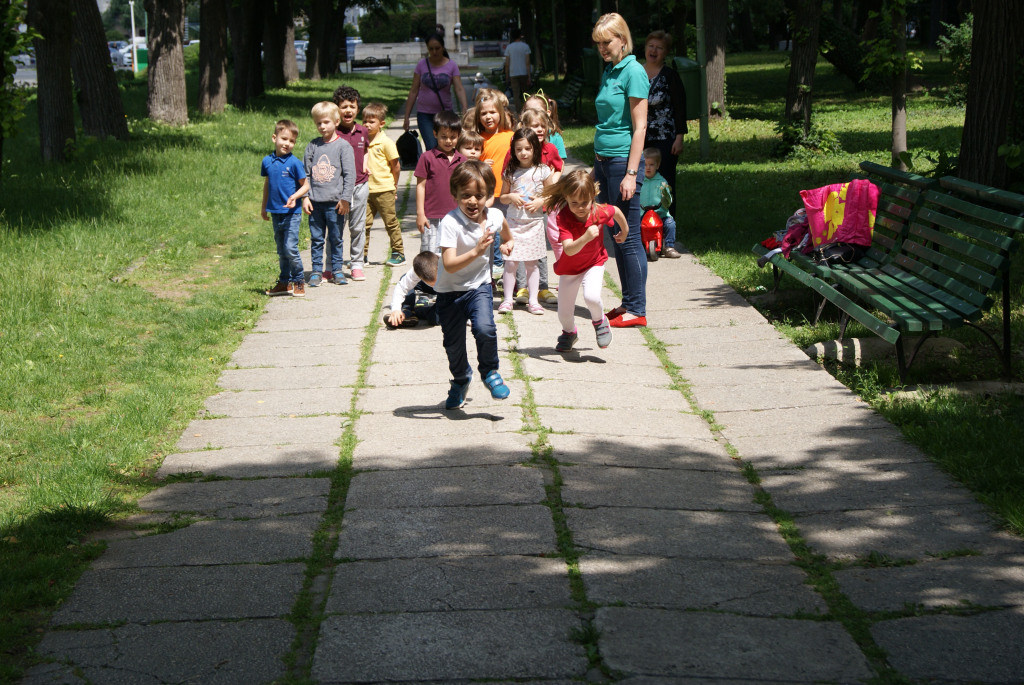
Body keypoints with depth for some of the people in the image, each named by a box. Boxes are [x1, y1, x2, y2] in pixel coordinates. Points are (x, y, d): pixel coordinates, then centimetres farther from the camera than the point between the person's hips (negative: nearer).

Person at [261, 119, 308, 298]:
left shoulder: (294, 163, -9)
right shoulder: (267, 161, 5)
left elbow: (304, 185, -3)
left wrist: (295, 196, -22)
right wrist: (264, 207, 23)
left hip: (292, 213, -5)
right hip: (276, 213, 5)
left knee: (290, 248, -10)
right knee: (281, 250, 13)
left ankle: (298, 281, 5)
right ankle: (284, 282, 23)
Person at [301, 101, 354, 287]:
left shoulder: (343, 146, -2)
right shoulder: (312, 146, 7)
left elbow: (349, 174, -4)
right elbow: (305, 173, 10)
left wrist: (345, 199, -9)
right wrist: (305, 196, 1)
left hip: (335, 202, -3)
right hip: (315, 202, 3)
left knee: (336, 238, 5)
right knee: (316, 238, 6)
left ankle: (337, 270, 16)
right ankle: (316, 271, 12)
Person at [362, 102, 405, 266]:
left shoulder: (386, 142, -8)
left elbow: (396, 166, -3)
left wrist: (393, 185, 4)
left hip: (384, 190, -5)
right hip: (367, 190, 5)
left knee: (391, 222, 4)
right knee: (364, 223, 2)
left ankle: (398, 253, 14)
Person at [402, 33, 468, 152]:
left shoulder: (451, 65, 0)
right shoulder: (422, 65, 1)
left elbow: (459, 89, -9)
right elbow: (414, 91, 4)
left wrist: (464, 110, -25)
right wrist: (407, 116, 3)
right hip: (424, 114, -1)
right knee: (432, 148, -17)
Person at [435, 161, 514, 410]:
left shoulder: (494, 216, -9)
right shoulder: (450, 223, -25)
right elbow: (449, 265, -34)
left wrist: (508, 242, 12)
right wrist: (476, 252, -43)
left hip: (479, 286, 2)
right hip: (450, 291, -2)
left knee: (485, 329, -22)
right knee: (453, 343, 8)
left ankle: (490, 372, 7)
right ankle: (461, 379, 40)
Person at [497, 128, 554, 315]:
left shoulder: (542, 171, -1)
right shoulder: (511, 172, 3)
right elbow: (502, 197, 10)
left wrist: (540, 202, -11)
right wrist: (511, 197, -10)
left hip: (534, 222, -1)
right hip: (513, 222, 1)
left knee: (532, 263, 5)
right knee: (510, 262, -3)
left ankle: (533, 300, 9)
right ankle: (507, 299, 6)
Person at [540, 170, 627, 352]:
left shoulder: (600, 212, -25)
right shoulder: (563, 218, -32)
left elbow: (616, 211, 1)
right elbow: (569, 249, -43)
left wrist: (624, 231, 17)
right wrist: (585, 238, -60)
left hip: (594, 263, 0)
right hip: (569, 267, 0)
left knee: (592, 297, -27)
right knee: (564, 312, 8)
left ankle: (599, 321, 8)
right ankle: (569, 332, 45)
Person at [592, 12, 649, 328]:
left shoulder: (633, 71, -11)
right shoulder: (608, 73, 14)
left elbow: (640, 127, -14)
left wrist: (631, 173, -19)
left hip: (623, 160, -9)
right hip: (603, 160, 9)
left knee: (628, 237, -4)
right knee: (615, 236, 12)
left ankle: (637, 310, 1)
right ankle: (628, 303, 20)